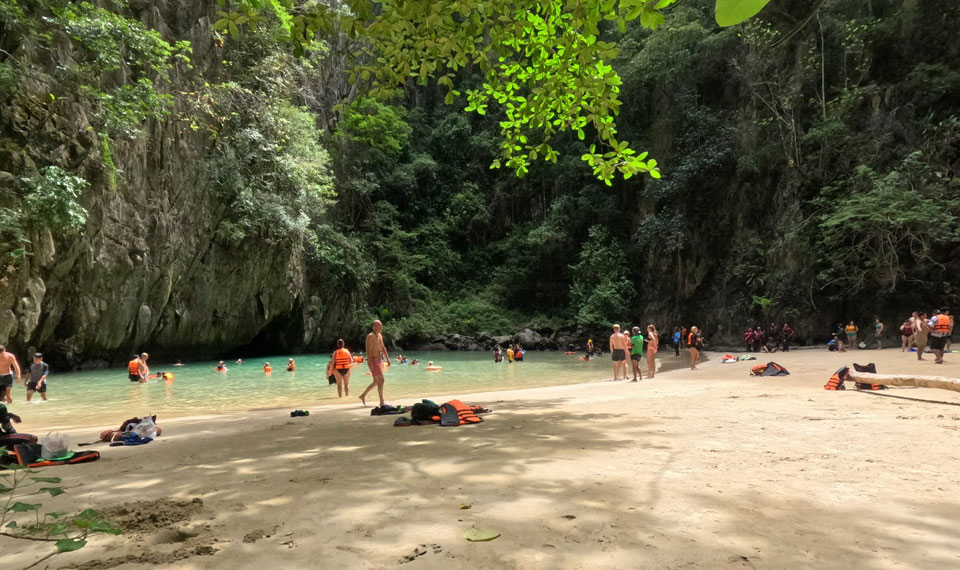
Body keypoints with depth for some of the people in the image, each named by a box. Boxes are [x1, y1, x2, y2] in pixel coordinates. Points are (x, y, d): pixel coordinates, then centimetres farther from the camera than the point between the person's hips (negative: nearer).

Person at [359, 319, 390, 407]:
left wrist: (387, 358, 11)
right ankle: (381, 402, -4)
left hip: (378, 360, 9)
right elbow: (368, 350, -19)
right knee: (381, 380, -9)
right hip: (373, 360, -9)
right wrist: (370, 363, -26)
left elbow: (383, 348, 21)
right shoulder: (370, 336, -13)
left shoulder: (380, 335, 14)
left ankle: (363, 396, 27)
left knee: (376, 382, 14)